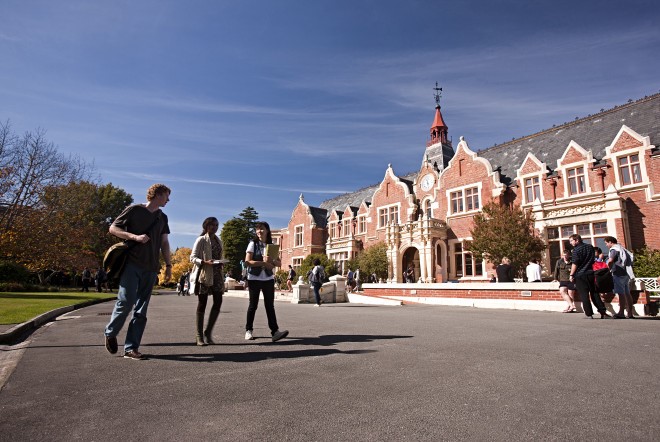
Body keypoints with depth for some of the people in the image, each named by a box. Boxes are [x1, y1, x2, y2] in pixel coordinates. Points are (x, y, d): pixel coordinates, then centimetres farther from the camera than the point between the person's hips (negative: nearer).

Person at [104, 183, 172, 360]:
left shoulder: (162, 217, 17)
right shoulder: (134, 210, 2)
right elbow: (113, 228, 0)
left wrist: (168, 265, 11)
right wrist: (135, 236, -14)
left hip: (150, 269, 5)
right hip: (132, 264, -5)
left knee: (141, 310, 2)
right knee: (126, 301, -11)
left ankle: (131, 348, 8)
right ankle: (110, 333, 18)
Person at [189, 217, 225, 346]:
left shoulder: (218, 241, 16)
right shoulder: (201, 240, -3)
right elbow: (193, 257, -7)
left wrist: (221, 263, 1)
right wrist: (205, 262, -23)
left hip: (216, 274, 6)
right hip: (204, 274, -5)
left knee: (218, 302, -4)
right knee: (202, 304, 0)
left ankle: (208, 332, 10)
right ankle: (199, 336, 10)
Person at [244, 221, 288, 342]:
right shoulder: (253, 244, -2)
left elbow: (279, 263, 4)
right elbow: (247, 261, -12)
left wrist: (271, 260, -17)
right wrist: (263, 263, -18)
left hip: (268, 279, 3)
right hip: (254, 279, -2)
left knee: (270, 305, -1)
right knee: (253, 305, 6)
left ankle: (275, 331, -5)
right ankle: (248, 330, 19)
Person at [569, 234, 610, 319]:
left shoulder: (576, 250, -13)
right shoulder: (590, 247, 10)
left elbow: (575, 264, -16)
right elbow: (592, 260, 19)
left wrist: (571, 275, -11)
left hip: (580, 275, -7)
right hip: (590, 273, 7)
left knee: (584, 295, -1)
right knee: (594, 293, 12)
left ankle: (589, 314, 1)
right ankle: (603, 312, 11)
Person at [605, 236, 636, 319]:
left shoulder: (614, 249, -9)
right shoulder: (622, 248, 19)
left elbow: (610, 261, -24)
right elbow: (630, 259, 22)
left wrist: (609, 268, -6)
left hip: (619, 274, -9)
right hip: (626, 273, 9)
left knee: (621, 293, -7)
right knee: (627, 293, 10)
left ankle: (621, 313, -5)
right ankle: (630, 313, 13)